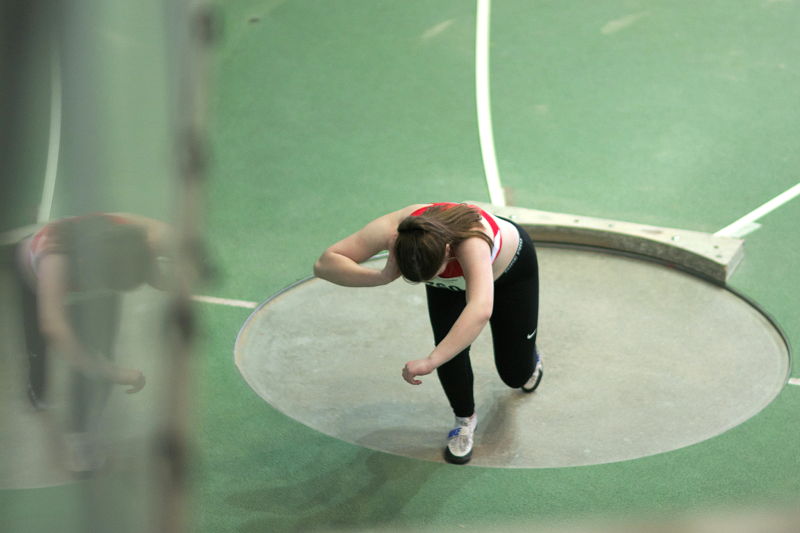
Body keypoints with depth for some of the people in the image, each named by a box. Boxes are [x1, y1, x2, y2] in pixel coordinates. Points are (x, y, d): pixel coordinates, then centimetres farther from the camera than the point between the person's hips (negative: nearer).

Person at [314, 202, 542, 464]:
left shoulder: (471, 241, -52)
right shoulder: (391, 229, -41)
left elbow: (480, 310, -67)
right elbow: (324, 263, -44)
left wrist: (431, 361, -73)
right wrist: (382, 276, -58)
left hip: (512, 268, -3)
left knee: (516, 375, 5)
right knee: (449, 343, -22)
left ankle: (531, 359, 46)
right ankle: (465, 419, 9)